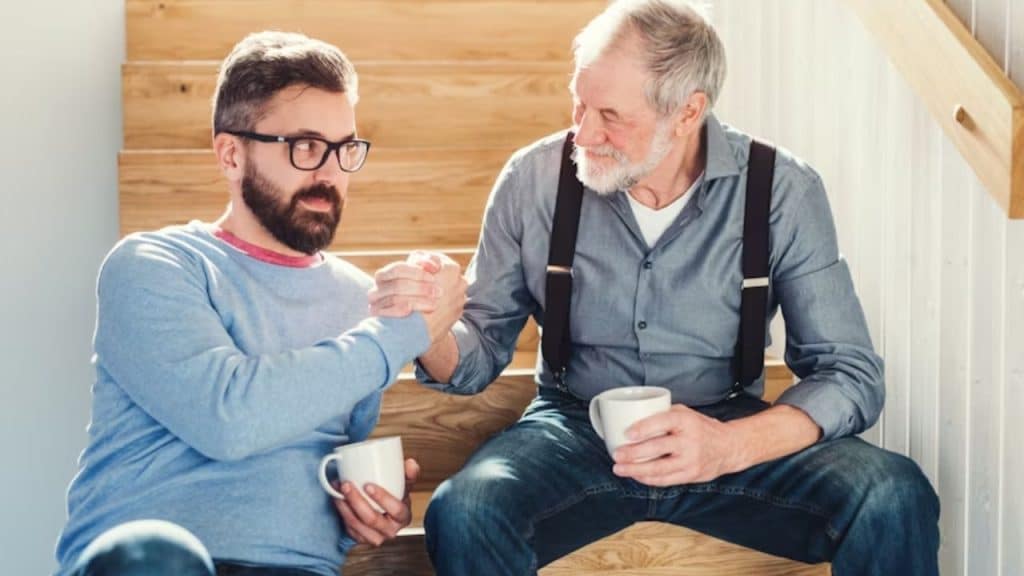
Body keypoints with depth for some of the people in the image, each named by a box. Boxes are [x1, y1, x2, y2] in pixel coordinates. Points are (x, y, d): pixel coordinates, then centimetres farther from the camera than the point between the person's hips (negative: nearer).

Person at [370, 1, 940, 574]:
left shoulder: (784, 192, -8)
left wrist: (729, 445, -28)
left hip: (730, 427, 0)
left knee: (894, 499, -27)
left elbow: (851, 374, -10)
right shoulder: (533, 180, -5)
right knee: (462, 514, -31)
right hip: (573, 432, 1)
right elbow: (480, 355, 2)